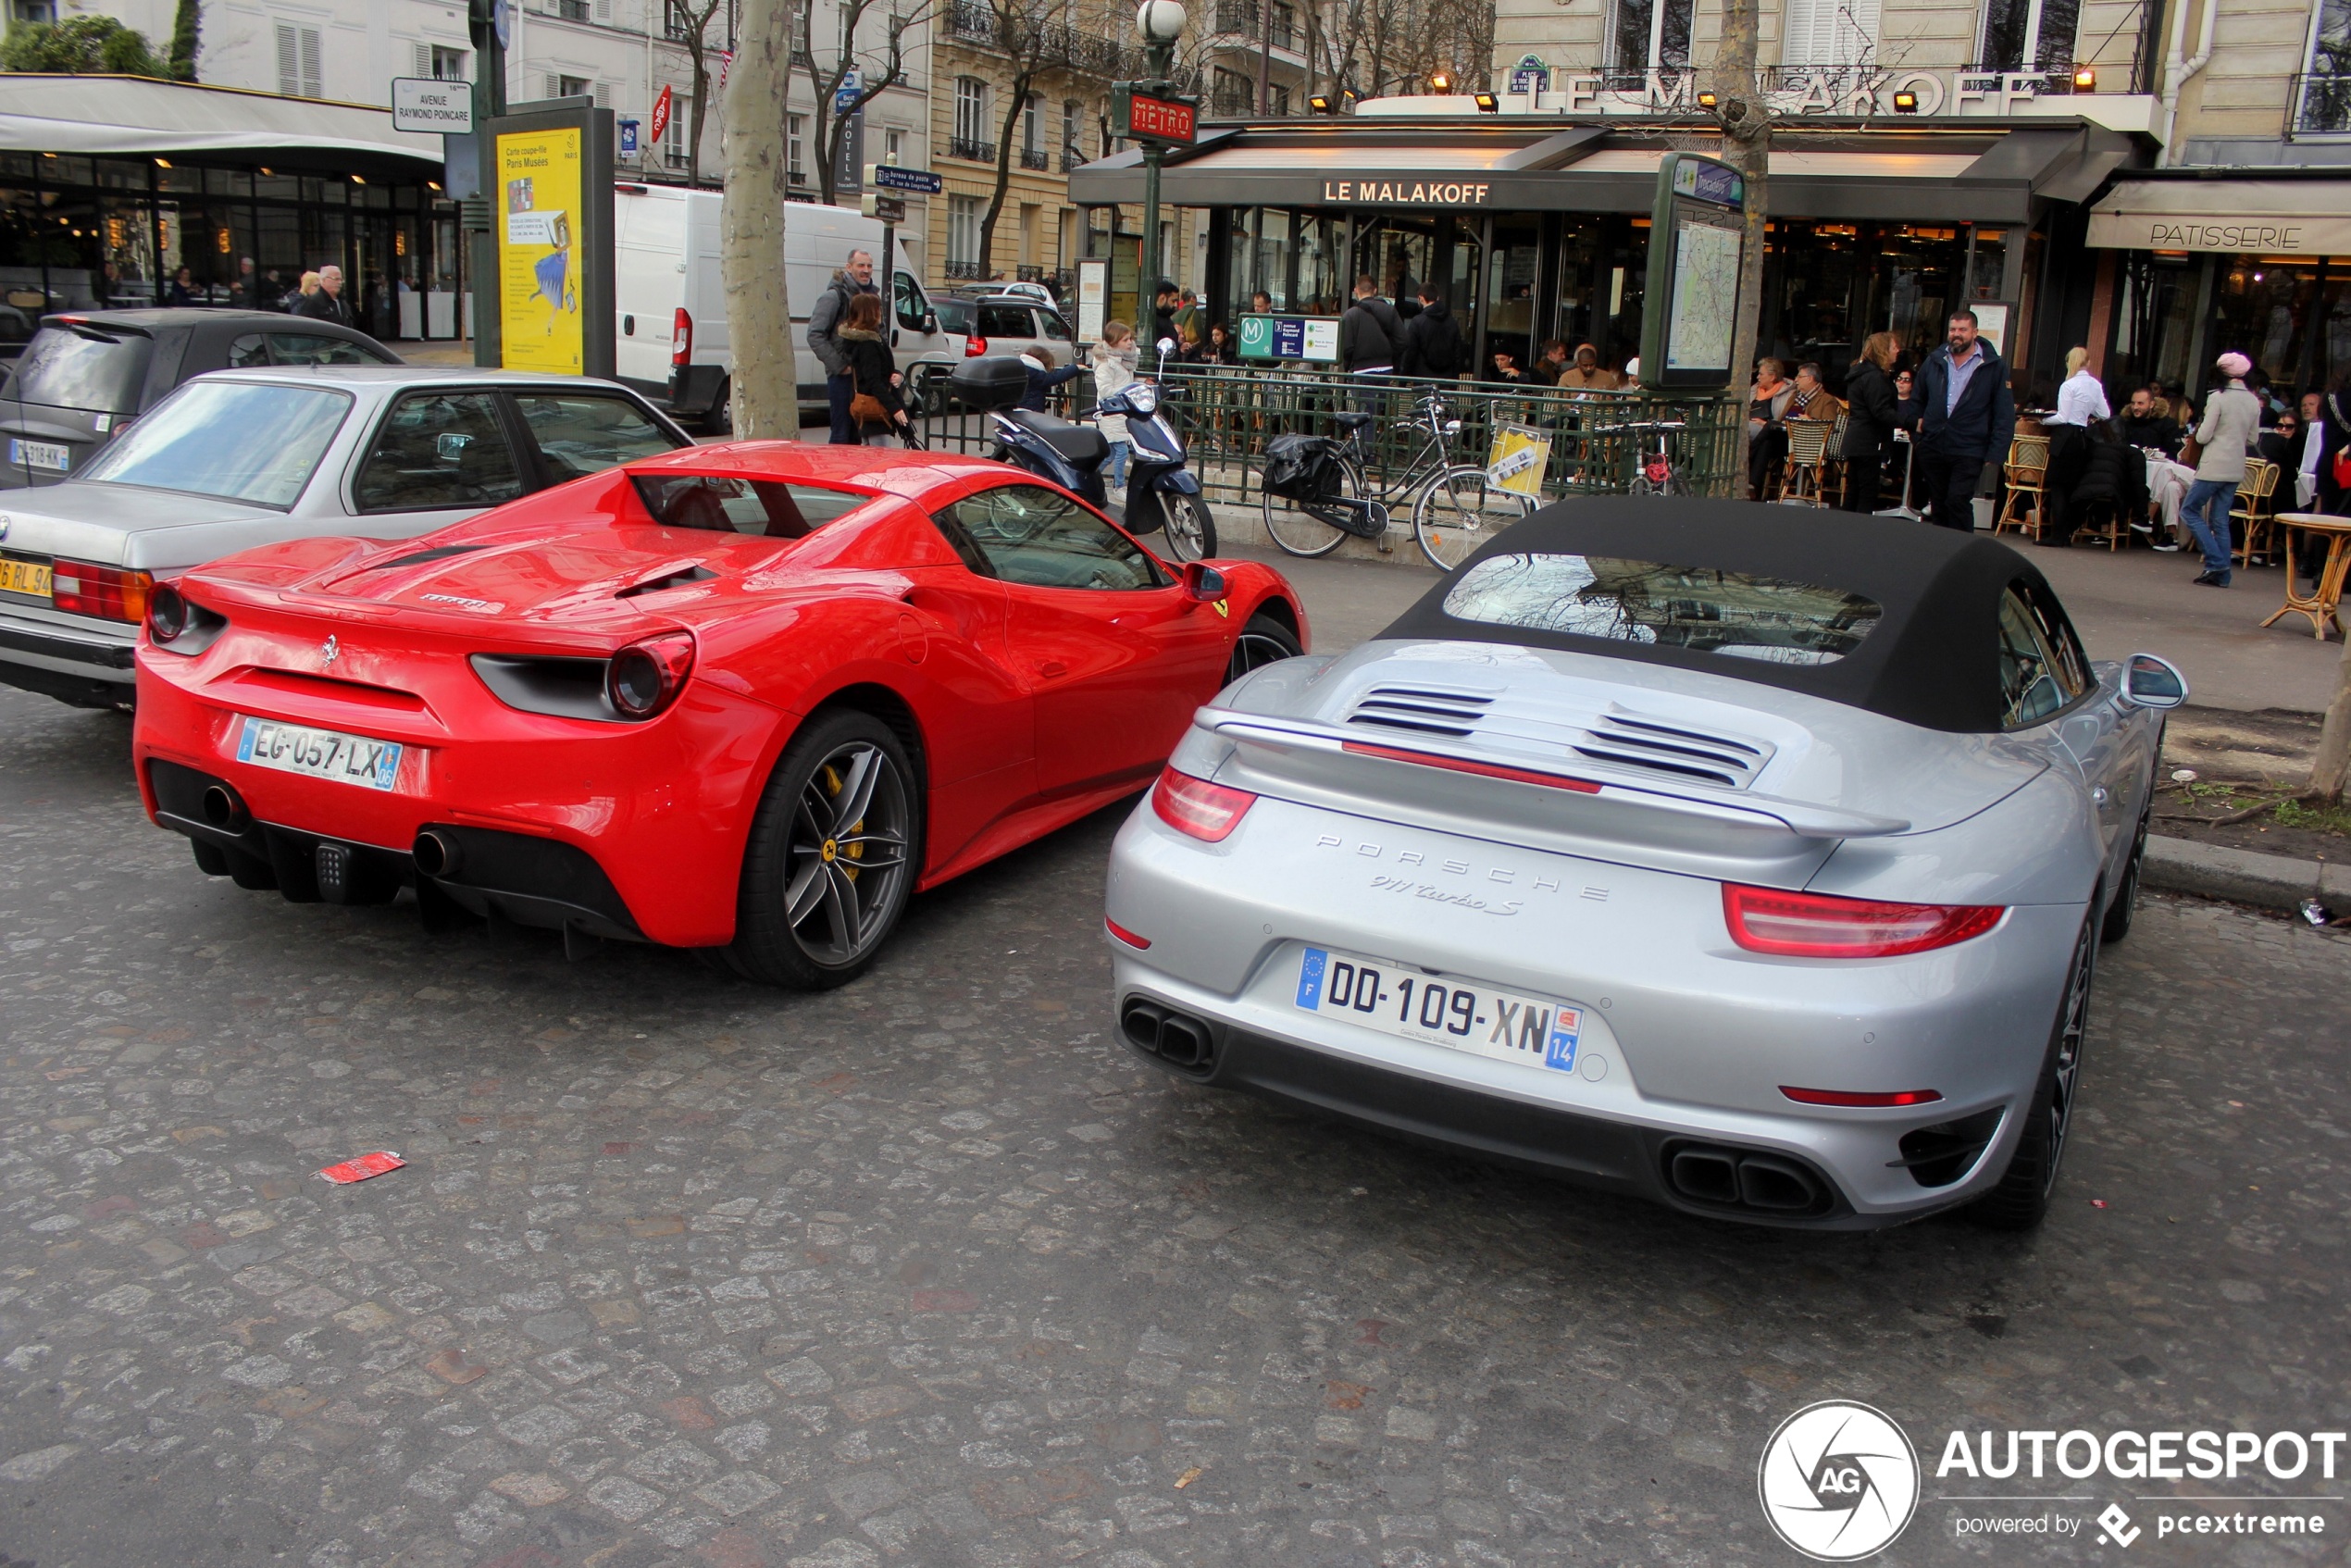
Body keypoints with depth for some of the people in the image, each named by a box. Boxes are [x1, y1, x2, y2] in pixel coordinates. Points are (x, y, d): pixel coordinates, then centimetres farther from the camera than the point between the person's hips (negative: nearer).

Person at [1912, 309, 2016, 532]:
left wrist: (1995, 456, -11)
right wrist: (1918, 422, 5)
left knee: (1958, 502, -14)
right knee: (1938, 505, 10)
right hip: (1932, 447, 4)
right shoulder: (1934, 361, 9)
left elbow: (2005, 417, -3)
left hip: (1968, 452, -4)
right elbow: (1919, 399, 23)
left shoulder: (1994, 368, -2)